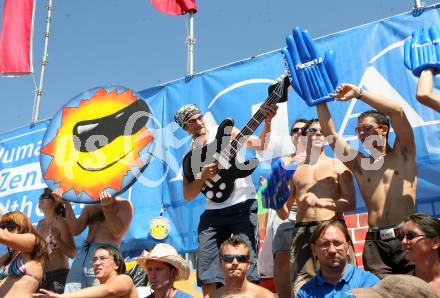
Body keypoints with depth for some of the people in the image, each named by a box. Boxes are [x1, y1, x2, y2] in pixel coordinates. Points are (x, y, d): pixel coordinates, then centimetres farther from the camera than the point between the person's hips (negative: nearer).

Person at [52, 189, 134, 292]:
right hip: (82, 254, 5)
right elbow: (75, 230, 9)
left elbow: (118, 232, -6)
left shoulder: (123, 204, 9)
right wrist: (67, 203, 3)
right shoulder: (90, 208, 24)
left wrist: (106, 207, -15)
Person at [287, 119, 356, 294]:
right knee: (301, 286, -6)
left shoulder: (337, 165, 11)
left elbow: (351, 204, 1)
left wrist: (319, 202, -12)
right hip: (302, 230, 2)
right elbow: (285, 211, 19)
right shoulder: (295, 170, 17)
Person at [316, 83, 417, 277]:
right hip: (374, 242, 2)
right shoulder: (359, 164, 16)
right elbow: (330, 133, 12)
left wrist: (358, 93, -2)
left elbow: (397, 111, -4)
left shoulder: (403, 154, 9)